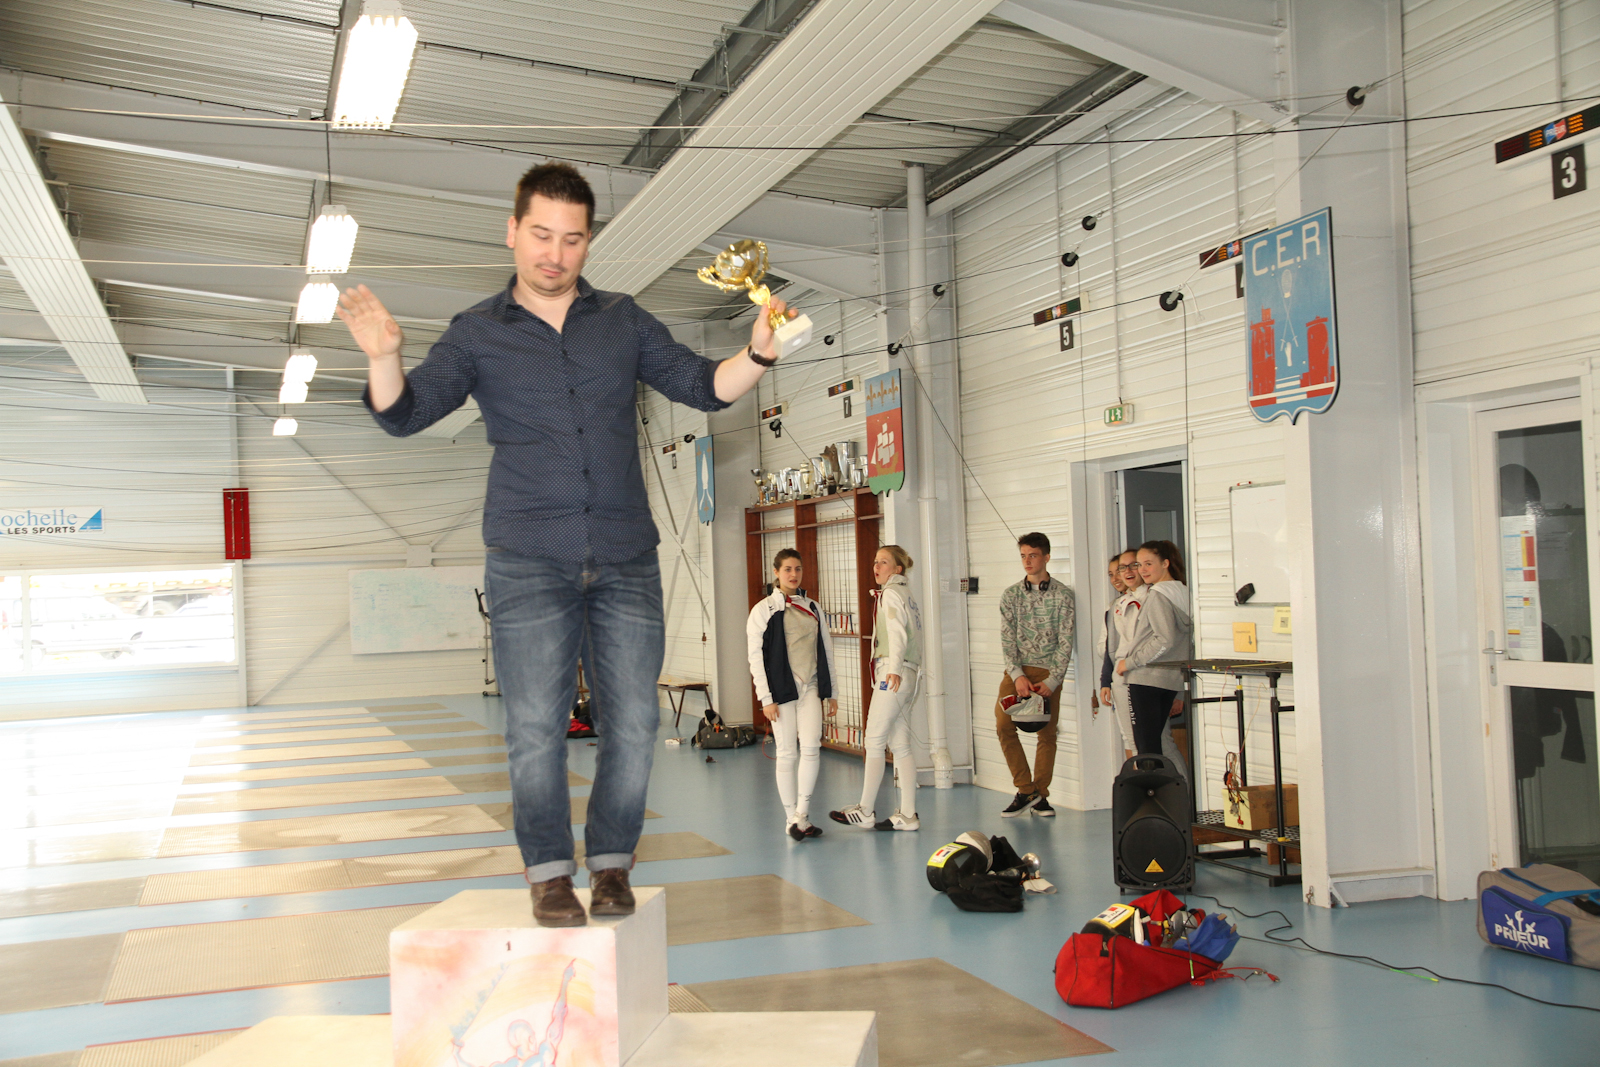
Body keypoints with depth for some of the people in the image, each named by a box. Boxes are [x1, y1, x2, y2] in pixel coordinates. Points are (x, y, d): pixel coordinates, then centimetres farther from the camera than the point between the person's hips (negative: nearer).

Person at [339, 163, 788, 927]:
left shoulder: (623, 321, 12)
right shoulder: (478, 333, 7)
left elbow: (703, 387, 10)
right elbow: (405, 414, -1)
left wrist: (758, 353, -10)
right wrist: (384, 356, -23)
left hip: (625, 560, 2)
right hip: (529, 563, -2)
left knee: (632, 725, 1)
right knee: (536, 727, -5)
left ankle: (612, 865, 17)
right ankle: (550, 874, 10)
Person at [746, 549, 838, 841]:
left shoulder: (812, 608, 12)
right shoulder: (764, 609, -2)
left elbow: (826, 649, 16)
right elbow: (756, 655, -5)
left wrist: (831, 691, 13)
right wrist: (766, 697, -10)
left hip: (810, 687, 3)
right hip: (782, 688, -3)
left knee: (811, 747, -10)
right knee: (787, 753, 0)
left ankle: (802, 812, 2)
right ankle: (791, 819, 10)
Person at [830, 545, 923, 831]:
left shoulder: (891, 593, -6)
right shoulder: (908, 596, 20)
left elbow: (897, 633, -21)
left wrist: (895, 668, -32)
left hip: (893, 675, -9)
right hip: (907, 675, 9)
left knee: (874, 742, -5)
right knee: (900, 744, 8)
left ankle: (865, 811, -2)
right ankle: (908, 814, 7)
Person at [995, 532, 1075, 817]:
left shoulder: (1063, 595, 0)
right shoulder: (1010, 595, 7)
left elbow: (1065, 642, -3)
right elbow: (1007, 640, 2)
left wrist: (1052, 681, -12)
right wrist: (1018, 676, -11)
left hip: (1049, 672, -2)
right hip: (1017, 670, 2)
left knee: (1047, 733, 0)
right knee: (1003, 725, -12)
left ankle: (1040, 796, 12)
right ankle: (1026, 790, -1)